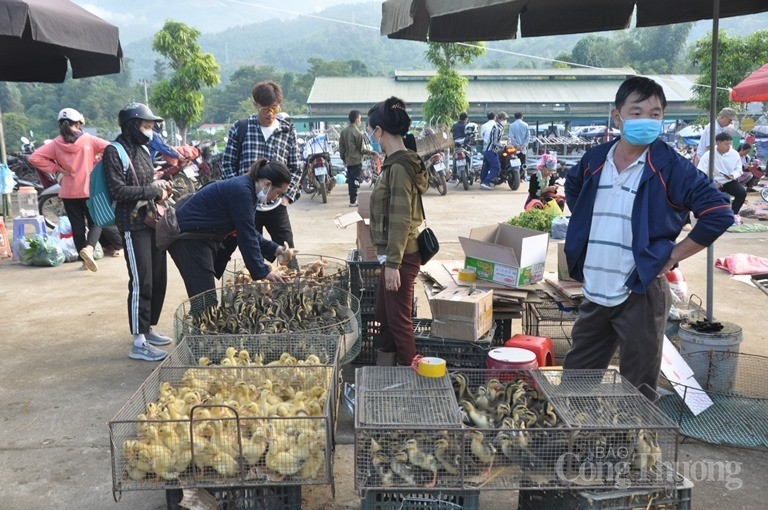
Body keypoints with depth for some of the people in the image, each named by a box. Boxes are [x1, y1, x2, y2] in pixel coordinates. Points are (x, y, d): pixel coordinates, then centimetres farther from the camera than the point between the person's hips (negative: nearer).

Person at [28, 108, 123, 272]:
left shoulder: (56, 144, -3)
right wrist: (96, 162, -2)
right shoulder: (88, 139, -6)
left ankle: (85, 260, 16)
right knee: (95, 222, 10)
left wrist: (56, 168, -4)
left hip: (69, 192, 1)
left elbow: (34, 158, -11)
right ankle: (89, 248, -17)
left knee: (77, 226, 11)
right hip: (90, 189, -1)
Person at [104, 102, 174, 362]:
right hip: (133, 225, -8)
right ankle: (138, 342, -2)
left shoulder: (142, 149, 16)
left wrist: (160, 186, 5)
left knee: (159, 278, 11)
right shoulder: (114, 152, -8)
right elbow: (118, 190, -17)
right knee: (141, 282, -8)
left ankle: (148, 329, 25)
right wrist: (153, 190, -13)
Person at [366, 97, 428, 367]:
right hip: (393, 255, 10)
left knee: (399, 319, 1)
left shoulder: (399, 167, -19)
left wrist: (393, 263, -23)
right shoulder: (397, 162, 11)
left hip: (401, 256, -10)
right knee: (383, 314, 20)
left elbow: (400, 220, -23)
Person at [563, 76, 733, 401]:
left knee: (637, 392, 9)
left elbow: (719, 214, -13)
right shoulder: (594, 160, 3)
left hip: (641, 294, -5)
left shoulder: (670, 167, -11)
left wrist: (671, 256, -12)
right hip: (594, 293, 5)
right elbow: (572, 188, 24)